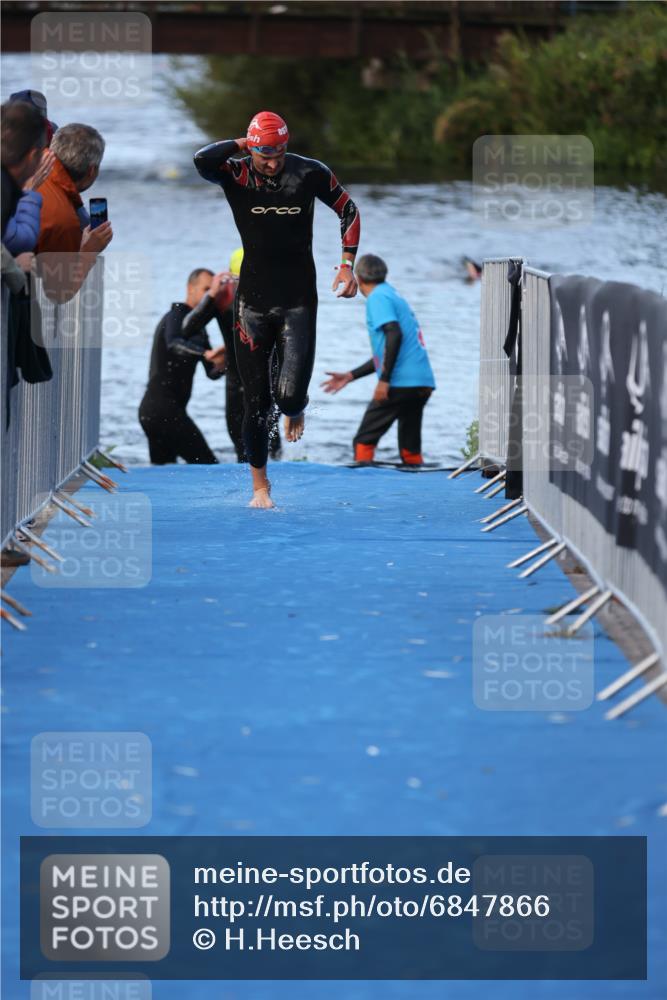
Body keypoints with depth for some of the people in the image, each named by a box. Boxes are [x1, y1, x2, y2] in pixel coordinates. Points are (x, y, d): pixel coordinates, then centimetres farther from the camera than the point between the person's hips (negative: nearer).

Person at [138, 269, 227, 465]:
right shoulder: (177, 316, -7)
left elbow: (211, 372, 16)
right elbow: (174, 344, -31)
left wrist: (219, 365, -8)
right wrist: (206, 354, -48)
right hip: (164, 407, -10)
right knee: (207, 463, -15)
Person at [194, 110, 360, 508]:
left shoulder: (310, 173, -4)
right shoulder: (236, 176, -7)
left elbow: (349, 210, 11)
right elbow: (203, 160, -29)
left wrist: (347, 264, 5)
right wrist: (242, 145, -13)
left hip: (299, 302, 0)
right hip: (253, 302, 0)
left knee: (290, 395, -13)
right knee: (257, 402, 3)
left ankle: (297, 408, 26)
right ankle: (260, 484, 19)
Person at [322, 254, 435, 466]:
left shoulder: (377, 298, -3)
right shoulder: (392, 296, 25)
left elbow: (394, 334, -19)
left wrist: (384, 380, -19)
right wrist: (349, 376, 32)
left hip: (401, 383, -8)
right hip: (422, 383, 8)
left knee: (364, 441, -3)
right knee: (410, 450, 9)